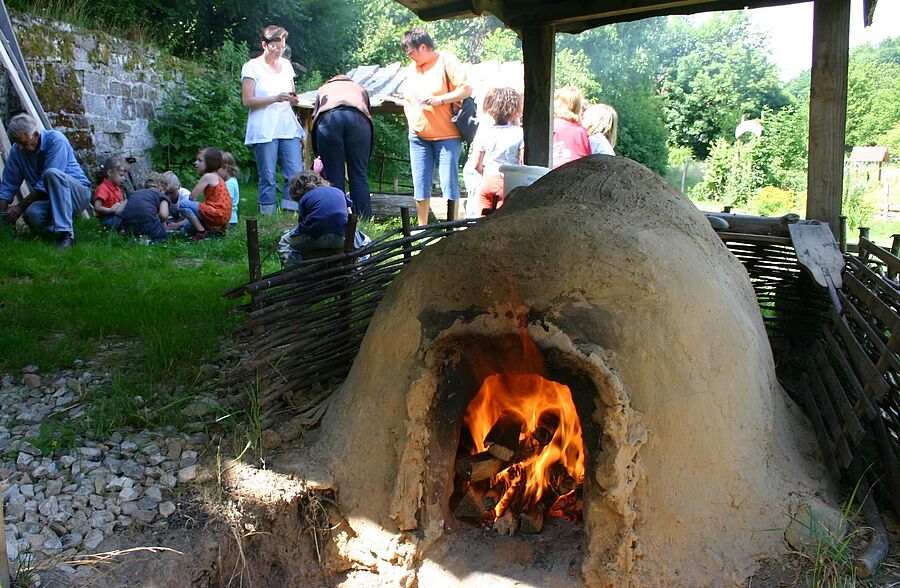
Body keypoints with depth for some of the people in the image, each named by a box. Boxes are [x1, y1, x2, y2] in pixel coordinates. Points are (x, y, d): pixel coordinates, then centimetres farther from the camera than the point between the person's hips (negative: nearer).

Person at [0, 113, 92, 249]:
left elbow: (44, 185, -21)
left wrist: (20, 207, -18)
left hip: (78, 193, -4)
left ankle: (66, 233, -36)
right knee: (31, 214, -32)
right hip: (49, 200, 4)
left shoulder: (56, 140, -17)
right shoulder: (17, 150, 0)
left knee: (52, 174, -35)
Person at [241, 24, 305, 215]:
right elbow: (247, 101, -6)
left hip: (288, 128, 5)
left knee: (296, 174, -4)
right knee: (267, 177, -4)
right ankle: (268, 216, 4)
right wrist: (276, 98, -15)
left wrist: (294, 98, 1)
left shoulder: (286, 64, 17)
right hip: (264, 131, -5)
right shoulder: (252, 67, 1)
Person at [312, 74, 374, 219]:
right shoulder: (360, 89, 39)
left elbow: (314, 116, 30)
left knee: (333, 176, 2)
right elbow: (367, 112, 31)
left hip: (328, 118, 0)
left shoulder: (323, 89, 38)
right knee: (359, 175, 1)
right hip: (358, 118, 0)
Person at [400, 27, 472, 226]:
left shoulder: (446, 61, -4)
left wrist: (440, 99, -19)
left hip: (446, 135, -6)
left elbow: (466, 89, -11)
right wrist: (411, 120, 10)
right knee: (420, 185, 6)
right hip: (418, 135, 6)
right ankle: (421, 229, 16)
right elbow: (407, 97, 25)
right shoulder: (413, 67, 15)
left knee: (449, 183, -5)